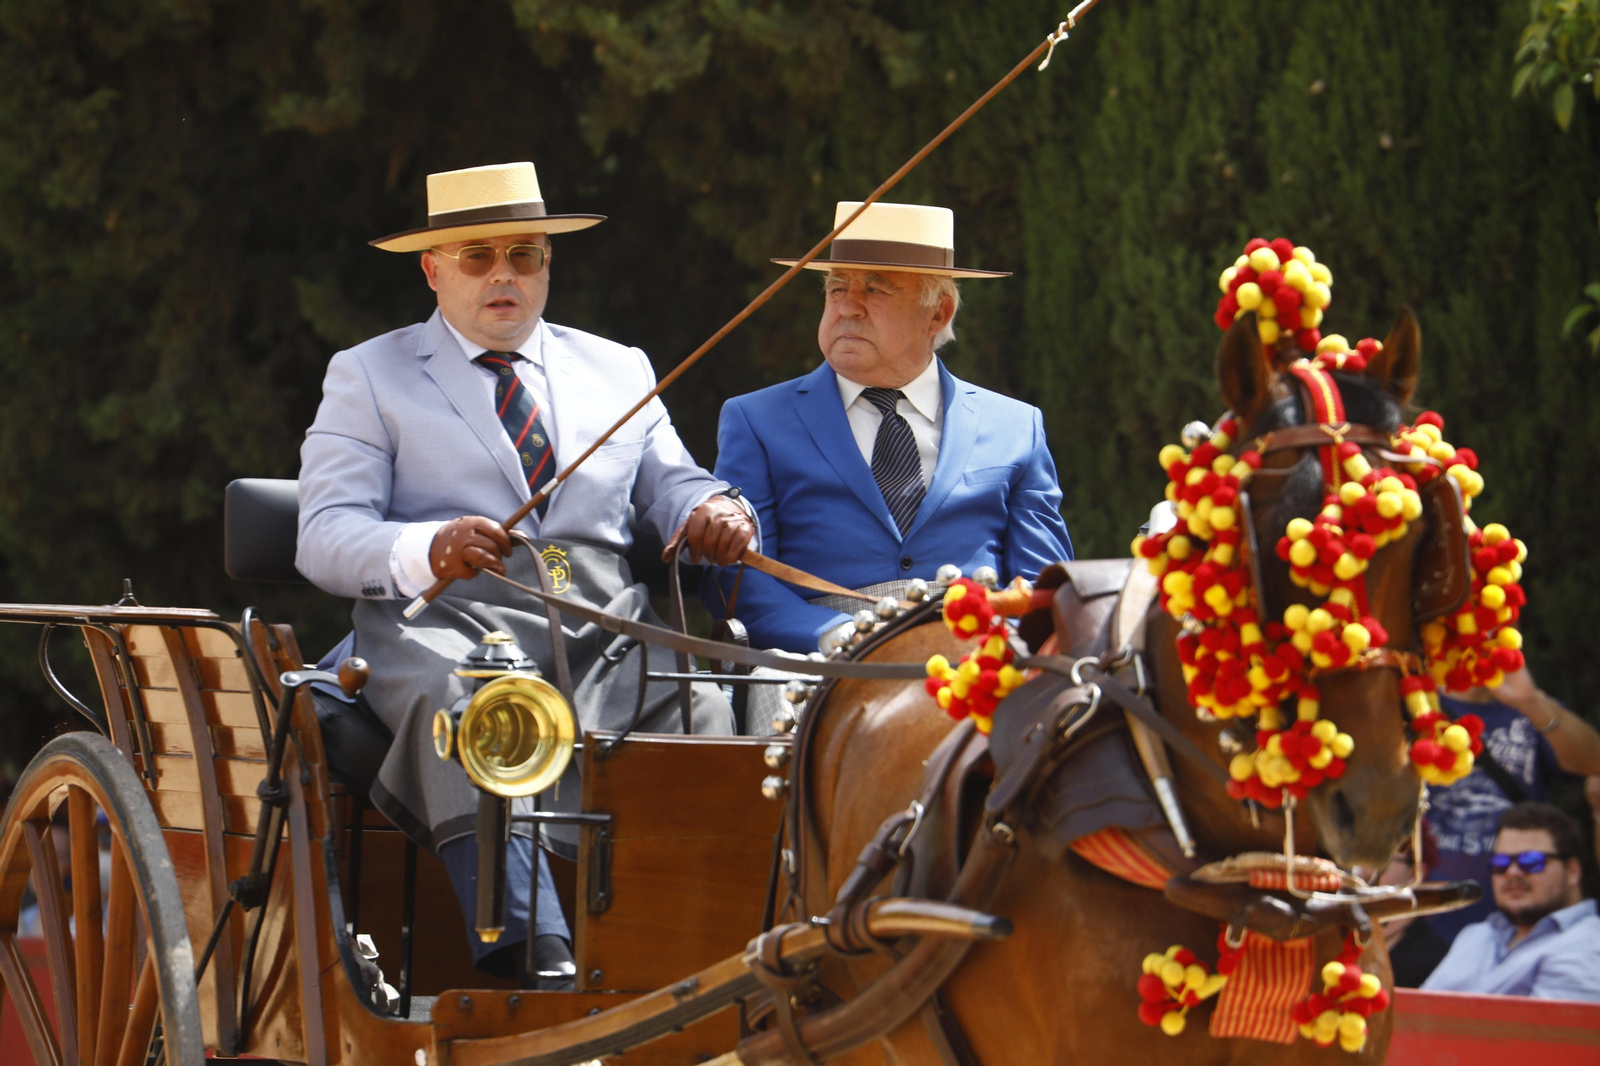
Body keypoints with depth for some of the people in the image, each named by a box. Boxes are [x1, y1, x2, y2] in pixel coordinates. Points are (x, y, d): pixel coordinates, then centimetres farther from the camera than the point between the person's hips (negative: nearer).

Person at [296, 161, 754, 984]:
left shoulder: (618, 370, 27)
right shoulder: (368, 376, 16)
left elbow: (669, 485, 22)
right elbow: (325, 536, 3)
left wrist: (711, 511, -5)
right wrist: (427, 549, -19)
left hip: (605, 628, 3)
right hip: (449, 620, -3)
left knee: (697, 702, -31)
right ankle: (533, 960, -56)